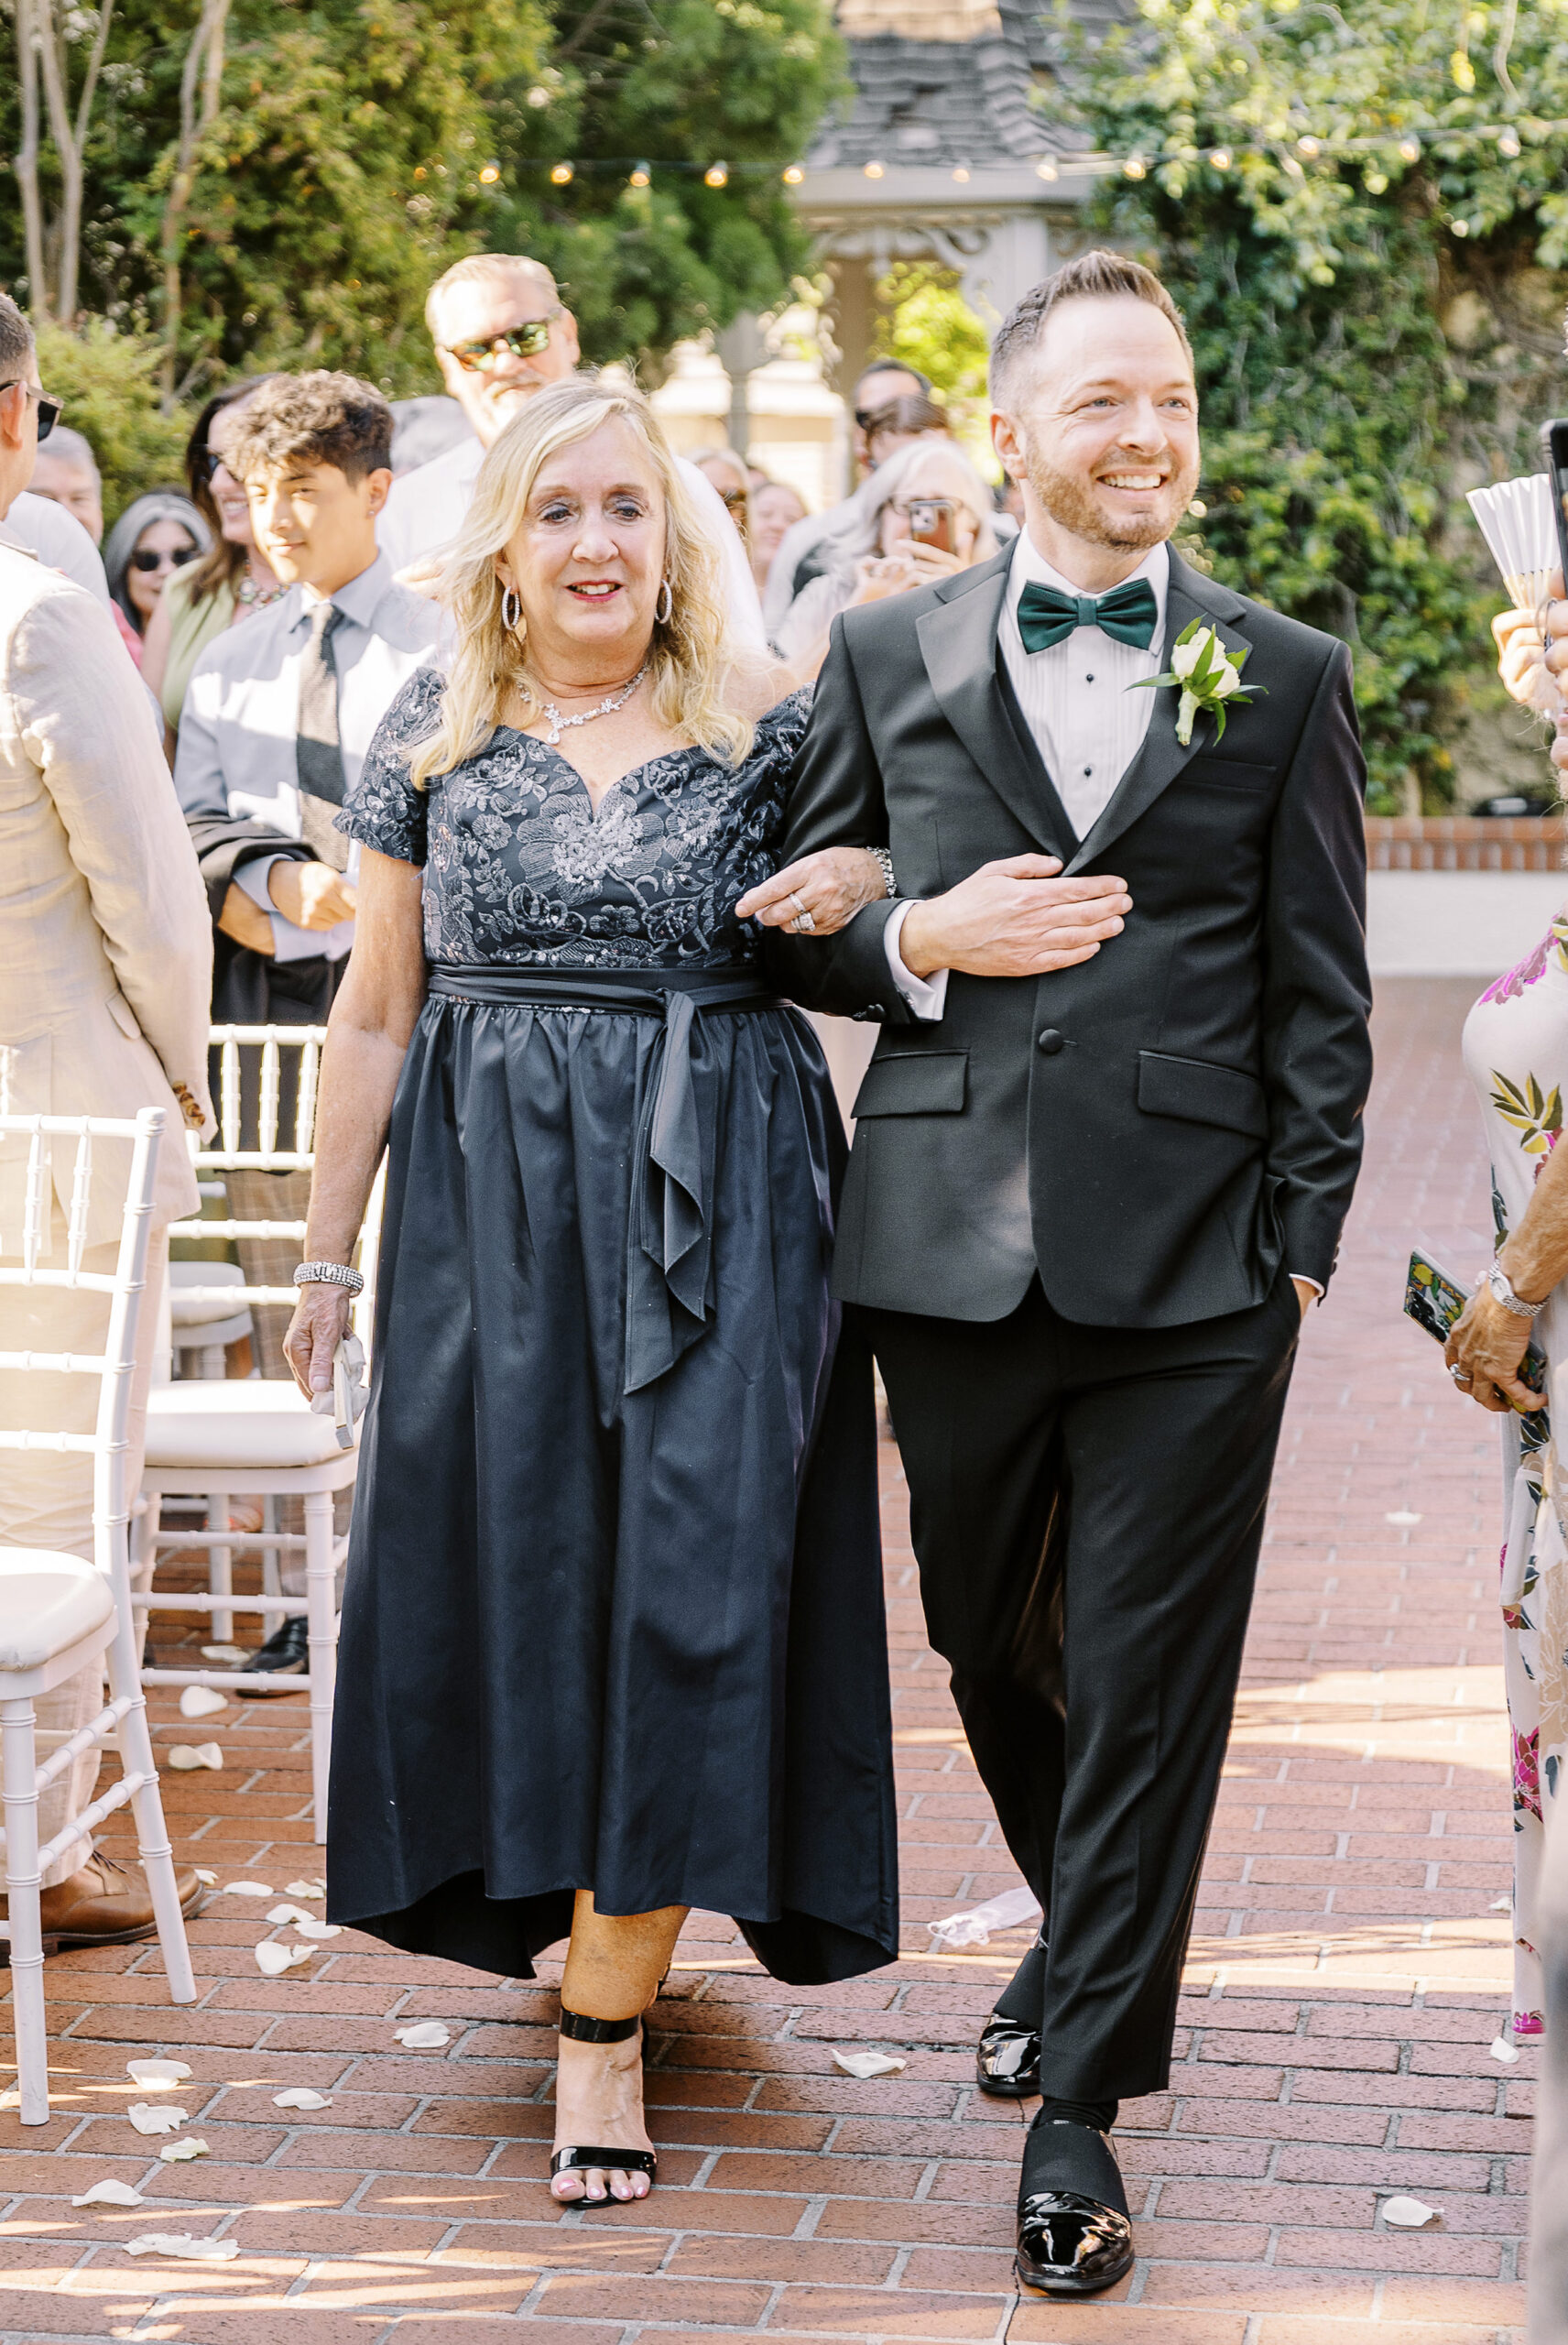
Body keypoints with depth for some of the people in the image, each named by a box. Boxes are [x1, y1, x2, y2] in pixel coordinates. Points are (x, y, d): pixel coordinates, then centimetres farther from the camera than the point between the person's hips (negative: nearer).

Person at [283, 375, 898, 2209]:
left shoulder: (772, 728, 3)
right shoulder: (429, 734, 5)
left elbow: (868, 890, 14)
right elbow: (377, 1007, 9)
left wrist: (856, 888, -11)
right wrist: (324, 1252, 9)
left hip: (717, 1210, -1)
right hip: (487, 1205, 1)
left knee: (680, 1574, -5)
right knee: (505, 1566, 5)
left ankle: (604, 2028, 2)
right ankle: (562, 1899, 31)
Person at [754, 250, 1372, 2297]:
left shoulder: (1285, 681, 5)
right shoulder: (885, 658, 7)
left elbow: (1320, 1001, 5)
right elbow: (782, 917, 12)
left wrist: (1300, 1249, -2)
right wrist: (920, 943, -8)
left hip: (1190, 1269, -2)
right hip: (955, 1246, 2)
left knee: (1146, 1690, -1)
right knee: (991, 1655, 16)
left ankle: (1077, 2109, 7)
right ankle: (1082, 1945, 42)